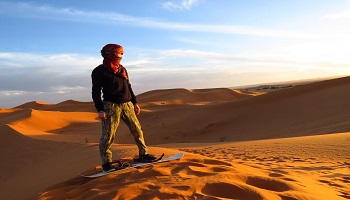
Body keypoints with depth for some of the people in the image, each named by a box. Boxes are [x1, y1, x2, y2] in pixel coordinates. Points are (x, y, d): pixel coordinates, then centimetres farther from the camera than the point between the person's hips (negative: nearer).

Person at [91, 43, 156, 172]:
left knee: (137, 130, 5)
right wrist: (100, 110, -12)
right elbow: (96, 92, -4)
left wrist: (135, 103, 19)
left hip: (127, 104, 6)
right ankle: (106, 162, 7)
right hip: (111, 106, -6)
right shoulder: (99, 71, -1)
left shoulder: (122, 69, 18)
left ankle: (143, 154, 17)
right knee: (108, 135, -5)